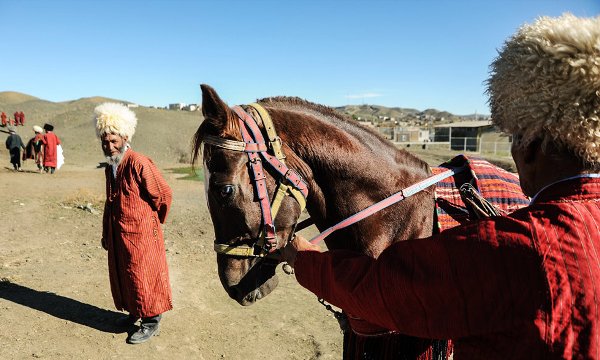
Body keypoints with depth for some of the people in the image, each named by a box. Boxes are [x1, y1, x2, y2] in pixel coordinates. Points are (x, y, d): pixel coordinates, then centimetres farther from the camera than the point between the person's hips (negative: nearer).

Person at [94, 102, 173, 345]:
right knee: (121, 275, 18)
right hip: (118, 235, 8)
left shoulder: (139, 163, -19)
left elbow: (163, 194, -14)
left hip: (140, 234, -8)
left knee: (142, 277, 3)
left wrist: (153, 223, 1)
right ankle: (133, 311, 39)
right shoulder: (110, 167, 8)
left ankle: (151, 322, 20)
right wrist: (106, 234, 17)